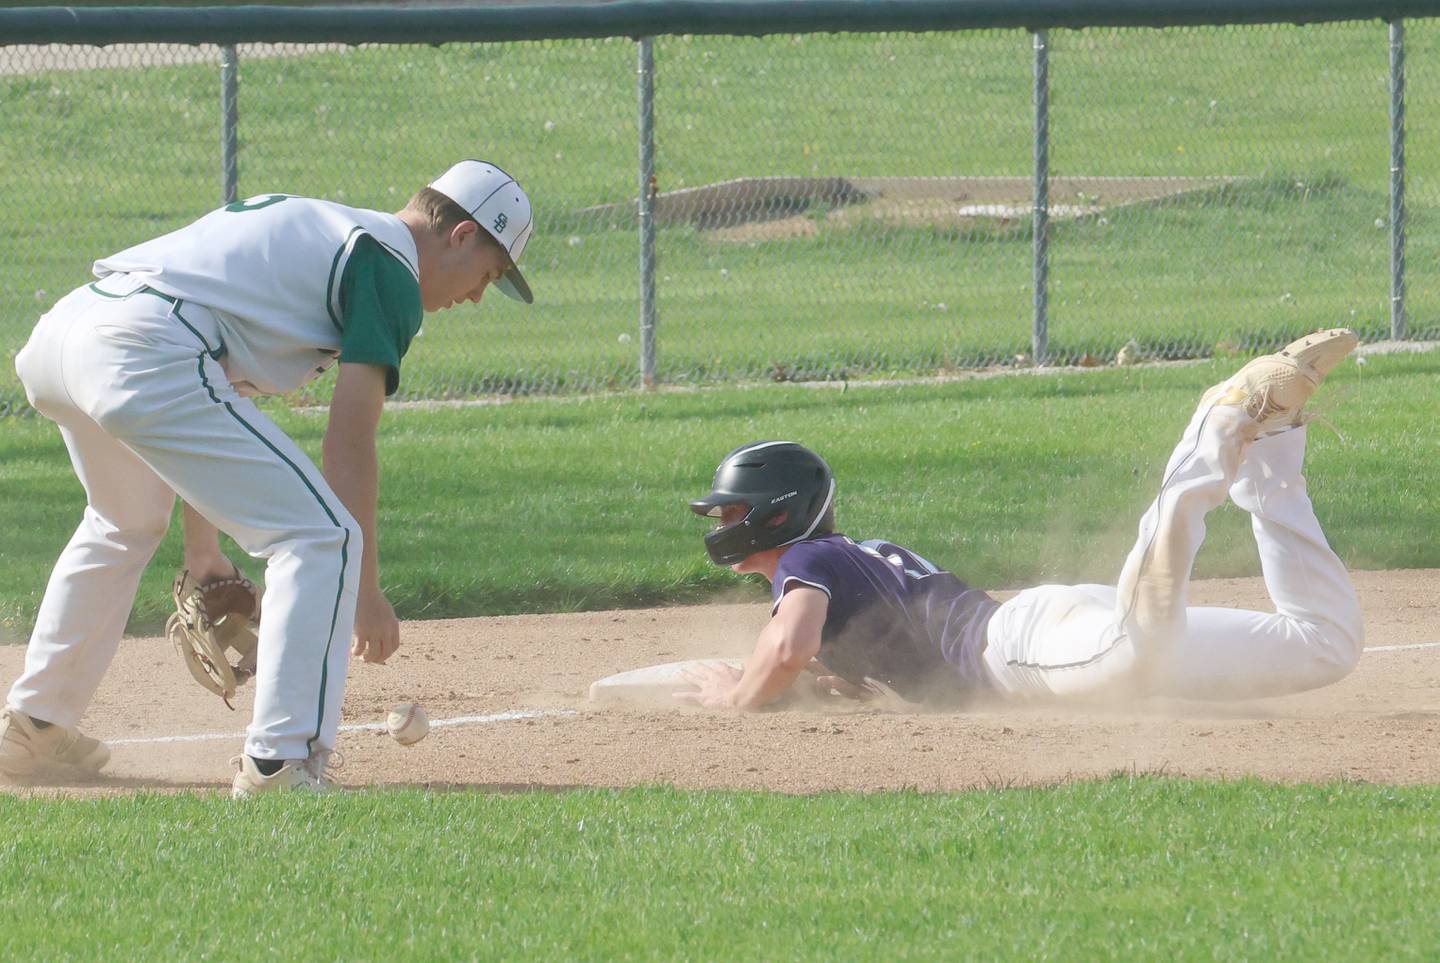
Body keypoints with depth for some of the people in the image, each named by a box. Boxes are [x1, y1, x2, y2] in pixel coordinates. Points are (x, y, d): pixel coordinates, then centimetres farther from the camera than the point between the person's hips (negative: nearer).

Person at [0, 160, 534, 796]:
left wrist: (201, 544, 36)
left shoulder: (302, 225, 31)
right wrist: (366, 588, 0)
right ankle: (280, 762, -18)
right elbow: (349, 441, -4)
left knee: (126, 522, 37)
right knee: (321, 537, -8)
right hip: (144, 353, -10)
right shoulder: (391, 270, 4)